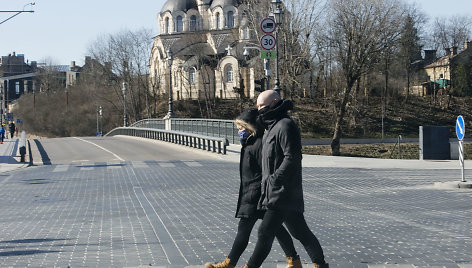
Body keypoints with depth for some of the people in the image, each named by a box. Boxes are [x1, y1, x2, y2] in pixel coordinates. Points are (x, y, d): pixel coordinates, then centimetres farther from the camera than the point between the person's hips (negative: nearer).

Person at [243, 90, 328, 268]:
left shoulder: (285, 125, -13)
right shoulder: (272, 127, 19)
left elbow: (292, 158, -21)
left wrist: (274, 179, -22)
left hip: (282, 194, -10)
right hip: (275, 192, 10)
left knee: (265, 233, -7)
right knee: (300, 232, 13)